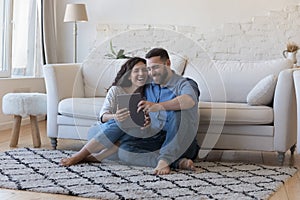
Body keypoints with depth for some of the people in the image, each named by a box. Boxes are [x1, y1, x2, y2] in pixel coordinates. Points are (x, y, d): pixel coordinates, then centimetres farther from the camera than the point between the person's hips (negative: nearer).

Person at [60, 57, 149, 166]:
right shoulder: (116, 90, -4)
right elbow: (103, 117, -14)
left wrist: (146, 122, -26)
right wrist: (115, 117, -37)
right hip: (100, 131, -2)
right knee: (120, 122, -35)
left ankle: (93, 157, -34)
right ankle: (79, 156, -32)